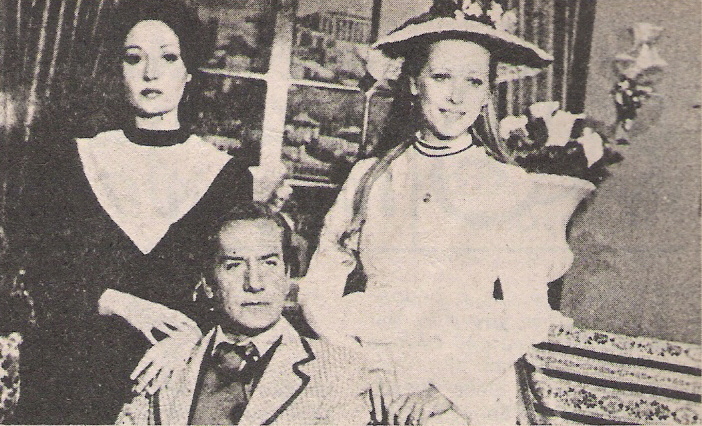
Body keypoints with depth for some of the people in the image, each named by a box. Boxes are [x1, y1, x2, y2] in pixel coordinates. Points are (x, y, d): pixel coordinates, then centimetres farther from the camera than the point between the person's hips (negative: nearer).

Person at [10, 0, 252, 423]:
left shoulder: (228, 176, 2)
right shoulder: (67, 162, 3)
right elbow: (44, 281, -1)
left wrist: (184, 339, -18)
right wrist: (122, 305, -16)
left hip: (175, 379, 0)